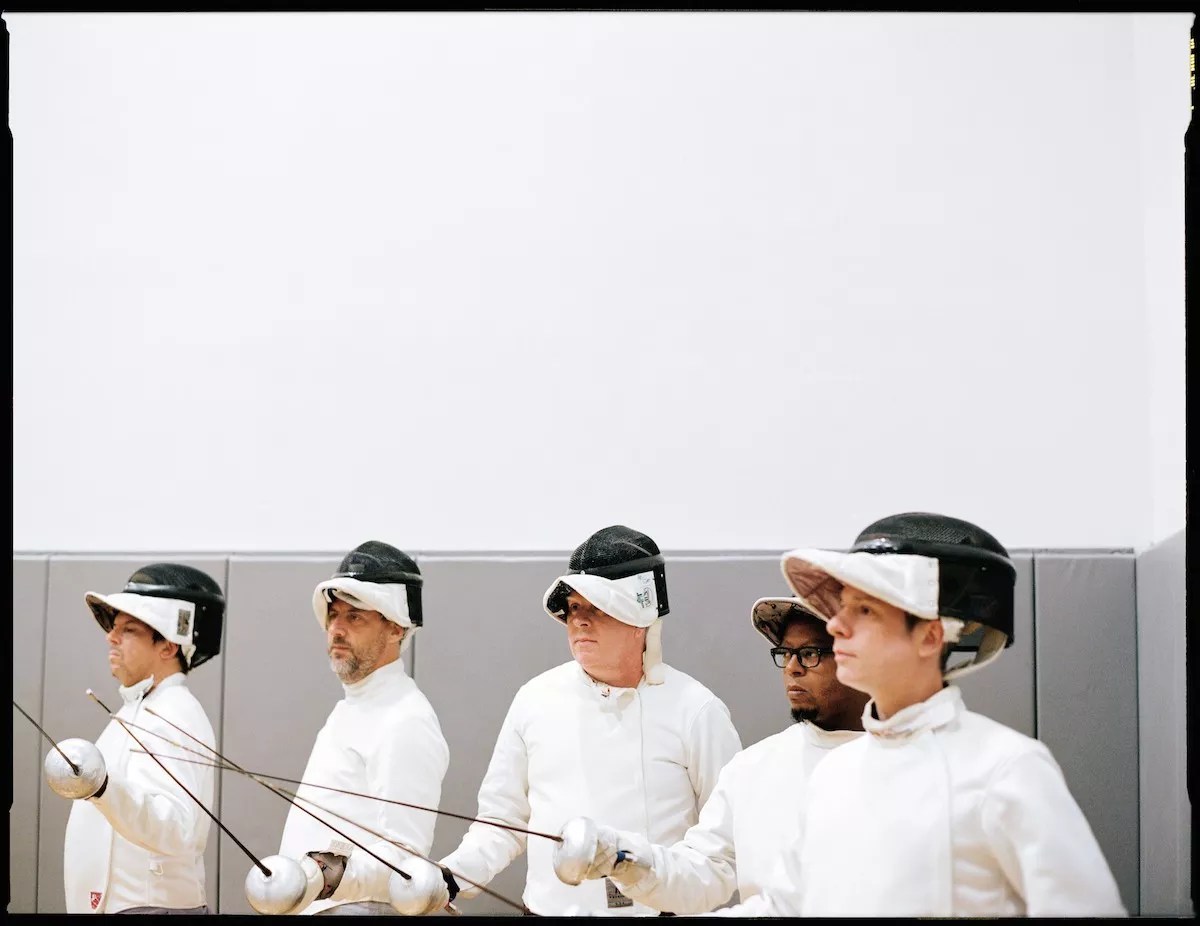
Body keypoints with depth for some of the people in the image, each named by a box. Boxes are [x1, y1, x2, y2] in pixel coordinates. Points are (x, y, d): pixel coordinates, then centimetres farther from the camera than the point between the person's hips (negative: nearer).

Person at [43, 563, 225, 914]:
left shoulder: (173, 716, -19)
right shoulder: (141, 711, 13)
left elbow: (175, 829, -33)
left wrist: (103, 787, -46)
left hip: (151, 904, -9)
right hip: (112, 904, 9)